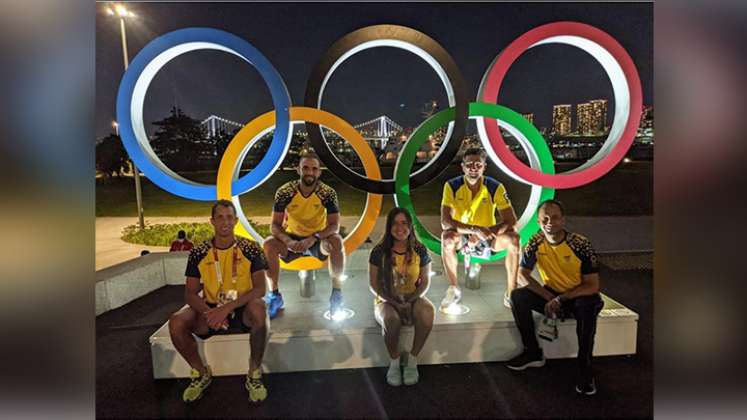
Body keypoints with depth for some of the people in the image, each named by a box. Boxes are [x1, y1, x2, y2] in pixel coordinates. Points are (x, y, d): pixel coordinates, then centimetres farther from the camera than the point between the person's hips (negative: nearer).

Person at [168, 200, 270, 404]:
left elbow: (260, 288, -15)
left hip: (242, 310, -2)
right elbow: (190, 293, -3)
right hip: (211, 310, 3)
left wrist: (227, 308, -28)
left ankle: (254, 373, -12)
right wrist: (209, 313, -24)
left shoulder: (250, 249, -9)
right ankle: (201, 373, 5)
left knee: (258, 308, -35)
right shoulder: (199, 253, -3)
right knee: (176, 322, -23)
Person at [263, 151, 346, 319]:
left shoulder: (328, 193, -17)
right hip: (292, 239, 1)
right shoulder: (284, 192, -16)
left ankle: (337, 293, -16)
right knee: (268, 244, -27)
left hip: (318, 240, -1)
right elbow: (275, 225, -15)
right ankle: (275, 294, -9)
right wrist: (288, 241, -36)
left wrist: (313, 238, -37)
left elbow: (334, 225, -21)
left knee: (337, 242, -32)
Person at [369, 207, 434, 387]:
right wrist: (392, 301, -16)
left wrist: (411, 299, -14)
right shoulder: (379, 252, -7)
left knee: (428, 311, -33)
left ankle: (412, 361, -11)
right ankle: (394, 363, -8)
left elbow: (425, 282, 2)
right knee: (390, 318, -37)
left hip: (413, 299, 2)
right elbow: (374, 285, -4)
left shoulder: (420, 251, -2)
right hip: (386, 301, -1)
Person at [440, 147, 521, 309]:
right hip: (462, 237, -1)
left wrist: (483, 234, -31)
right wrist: (476, 229, -38)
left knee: (513, 239, -27)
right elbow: (445, 221, -25)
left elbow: (511, 221, -18)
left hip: (488, 239, 1)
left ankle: (510, 294, -12)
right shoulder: (452, 186, -16)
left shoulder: (495, 187, -13)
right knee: (447, 237, -34)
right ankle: (453, 290, -14)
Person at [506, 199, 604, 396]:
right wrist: (549, 298, -18)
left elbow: (593, 286, -21)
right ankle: (533, 352, -3)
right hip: (552, 294, 4)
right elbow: (523, 273, -7)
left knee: (587, 306, -37)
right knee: (517, 296, -19)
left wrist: (559, 300, -28)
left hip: (580, 295, -3)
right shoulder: (535, 243, -13)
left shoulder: (581, 244, -23)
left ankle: (584, 367, -18)